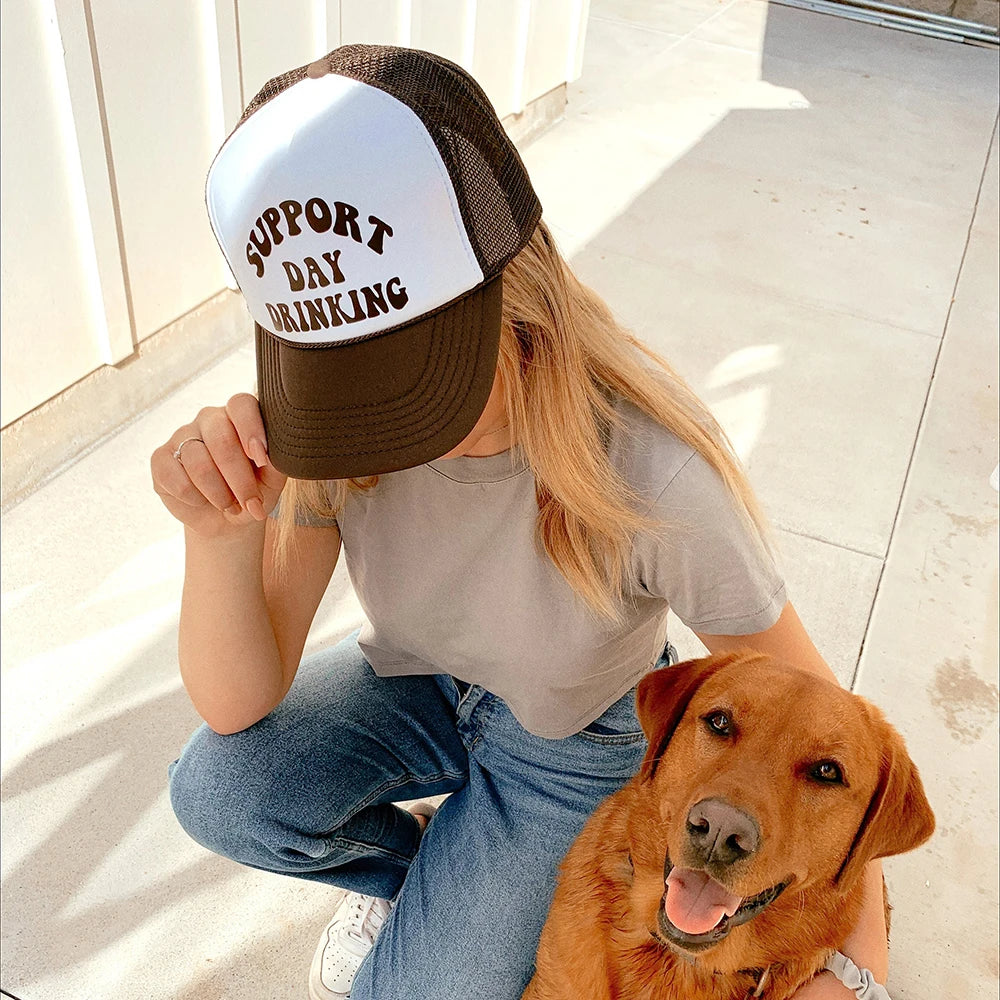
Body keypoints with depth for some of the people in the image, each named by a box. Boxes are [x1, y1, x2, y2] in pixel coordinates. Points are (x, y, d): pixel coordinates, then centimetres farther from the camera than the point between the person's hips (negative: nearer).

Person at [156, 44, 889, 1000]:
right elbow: (236, 706, -20)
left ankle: (457, 897, 24)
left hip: (573, 735, -3)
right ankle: (408, 861, 11)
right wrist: (220, 533, -39)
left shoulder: (654, 475, -37)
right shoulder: (318, 424, -25)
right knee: (215, 790, -20)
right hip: (415, 682, 3)